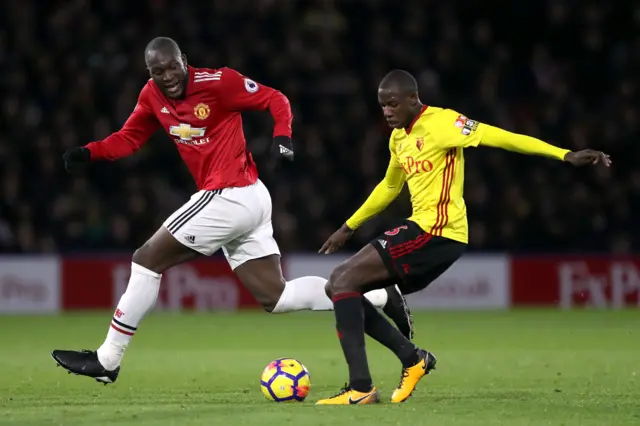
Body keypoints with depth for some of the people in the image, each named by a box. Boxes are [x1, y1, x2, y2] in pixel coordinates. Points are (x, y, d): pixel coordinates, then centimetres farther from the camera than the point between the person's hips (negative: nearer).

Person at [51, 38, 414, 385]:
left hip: (230, 197, -9)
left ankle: (107, 361, 4)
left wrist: (282, 135, -26)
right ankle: (378, 297, 9)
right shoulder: (152, 97, 8)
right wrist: (89, 153, -2)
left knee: (148, 260, -4)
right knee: (275, 297, 8)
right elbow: (128, 139, 16)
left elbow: (276, 100, -8)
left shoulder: (217, 82, -13)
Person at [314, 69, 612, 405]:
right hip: (422, 229, 9)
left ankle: (360, 388, -20)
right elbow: (389, 187, 33)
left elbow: (499, 137, -18)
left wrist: (565, 155, -25)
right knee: (339, 285, 9)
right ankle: (412, 357, 8)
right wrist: (348, 228, 39)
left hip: (437, 231, -9)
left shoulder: (440, 123, -12)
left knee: (343, 281, -16)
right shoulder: (399, 138, 16)